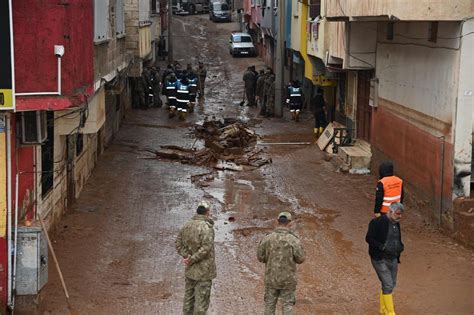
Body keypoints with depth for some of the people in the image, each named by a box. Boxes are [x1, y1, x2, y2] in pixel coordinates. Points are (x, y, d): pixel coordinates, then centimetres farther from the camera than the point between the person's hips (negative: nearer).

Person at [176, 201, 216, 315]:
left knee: (188, 297, 17)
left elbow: (178, 244, 7)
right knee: (201, 299, 0)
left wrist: (186, 256, -3)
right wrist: (193, 259, -16)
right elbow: (206, 247, -24)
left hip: (189, 270, 7)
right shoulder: (207, 227, -18)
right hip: (203, 271, -7)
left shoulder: (186, 226, 6)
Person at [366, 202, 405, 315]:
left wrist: (401, 246, 4)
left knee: (391, 284, 15)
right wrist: (383, 247, -26)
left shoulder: (396, 223, 8)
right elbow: (369, 238, -18)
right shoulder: (378, 222, -16)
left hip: (393, 259, 8)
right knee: (388, 285, -11)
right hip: (380, 259, -8)